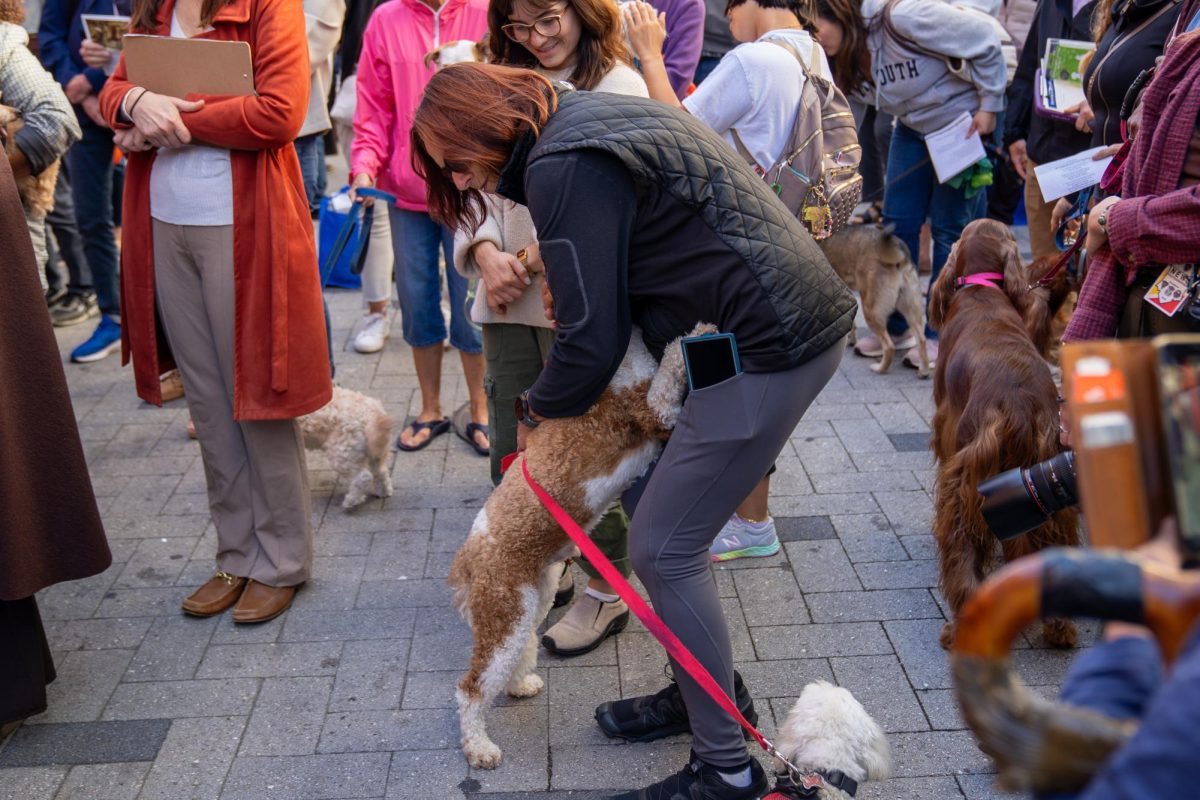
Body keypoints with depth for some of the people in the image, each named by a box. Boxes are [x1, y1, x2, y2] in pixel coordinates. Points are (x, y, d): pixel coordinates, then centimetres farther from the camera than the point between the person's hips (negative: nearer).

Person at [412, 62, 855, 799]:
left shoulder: (564, 169, -15)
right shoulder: (590, 118, 15)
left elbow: (594, 338, -13)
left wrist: (539, 410, 5)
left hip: (769, 346, -10)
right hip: (791, 319, 10)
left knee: (662, 550, -4)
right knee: (651, 500, 17)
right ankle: (705, 689, 32)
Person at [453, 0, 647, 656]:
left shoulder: (619, 86, -4)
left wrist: (542, 256, -17)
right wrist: (486, 252, -9)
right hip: (508, 305, 6)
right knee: (510, 455, 12)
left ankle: (605, 590, 19)